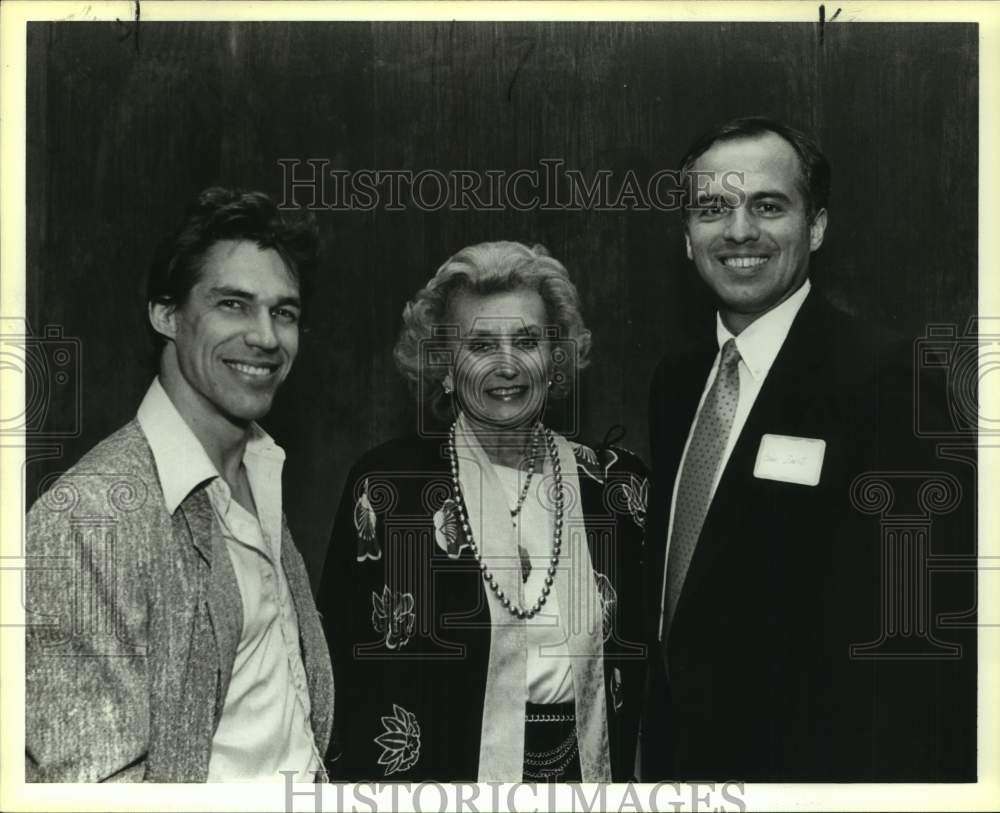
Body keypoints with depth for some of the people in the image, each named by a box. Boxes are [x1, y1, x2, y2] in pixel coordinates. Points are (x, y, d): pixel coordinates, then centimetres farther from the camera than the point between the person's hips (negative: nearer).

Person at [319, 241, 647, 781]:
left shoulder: (617, 485, -2)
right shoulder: (386, 486, -9)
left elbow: (643, 665, 3)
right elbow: (346, 670, -7)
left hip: (592, 769, 3)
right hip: (446, 769, -2)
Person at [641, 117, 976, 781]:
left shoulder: (887, 377, -19)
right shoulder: (677, 378, 4)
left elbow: (922, 634, -21)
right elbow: (669, 581, 9)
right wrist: (658, 748, 8)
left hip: (808, 757, -6)